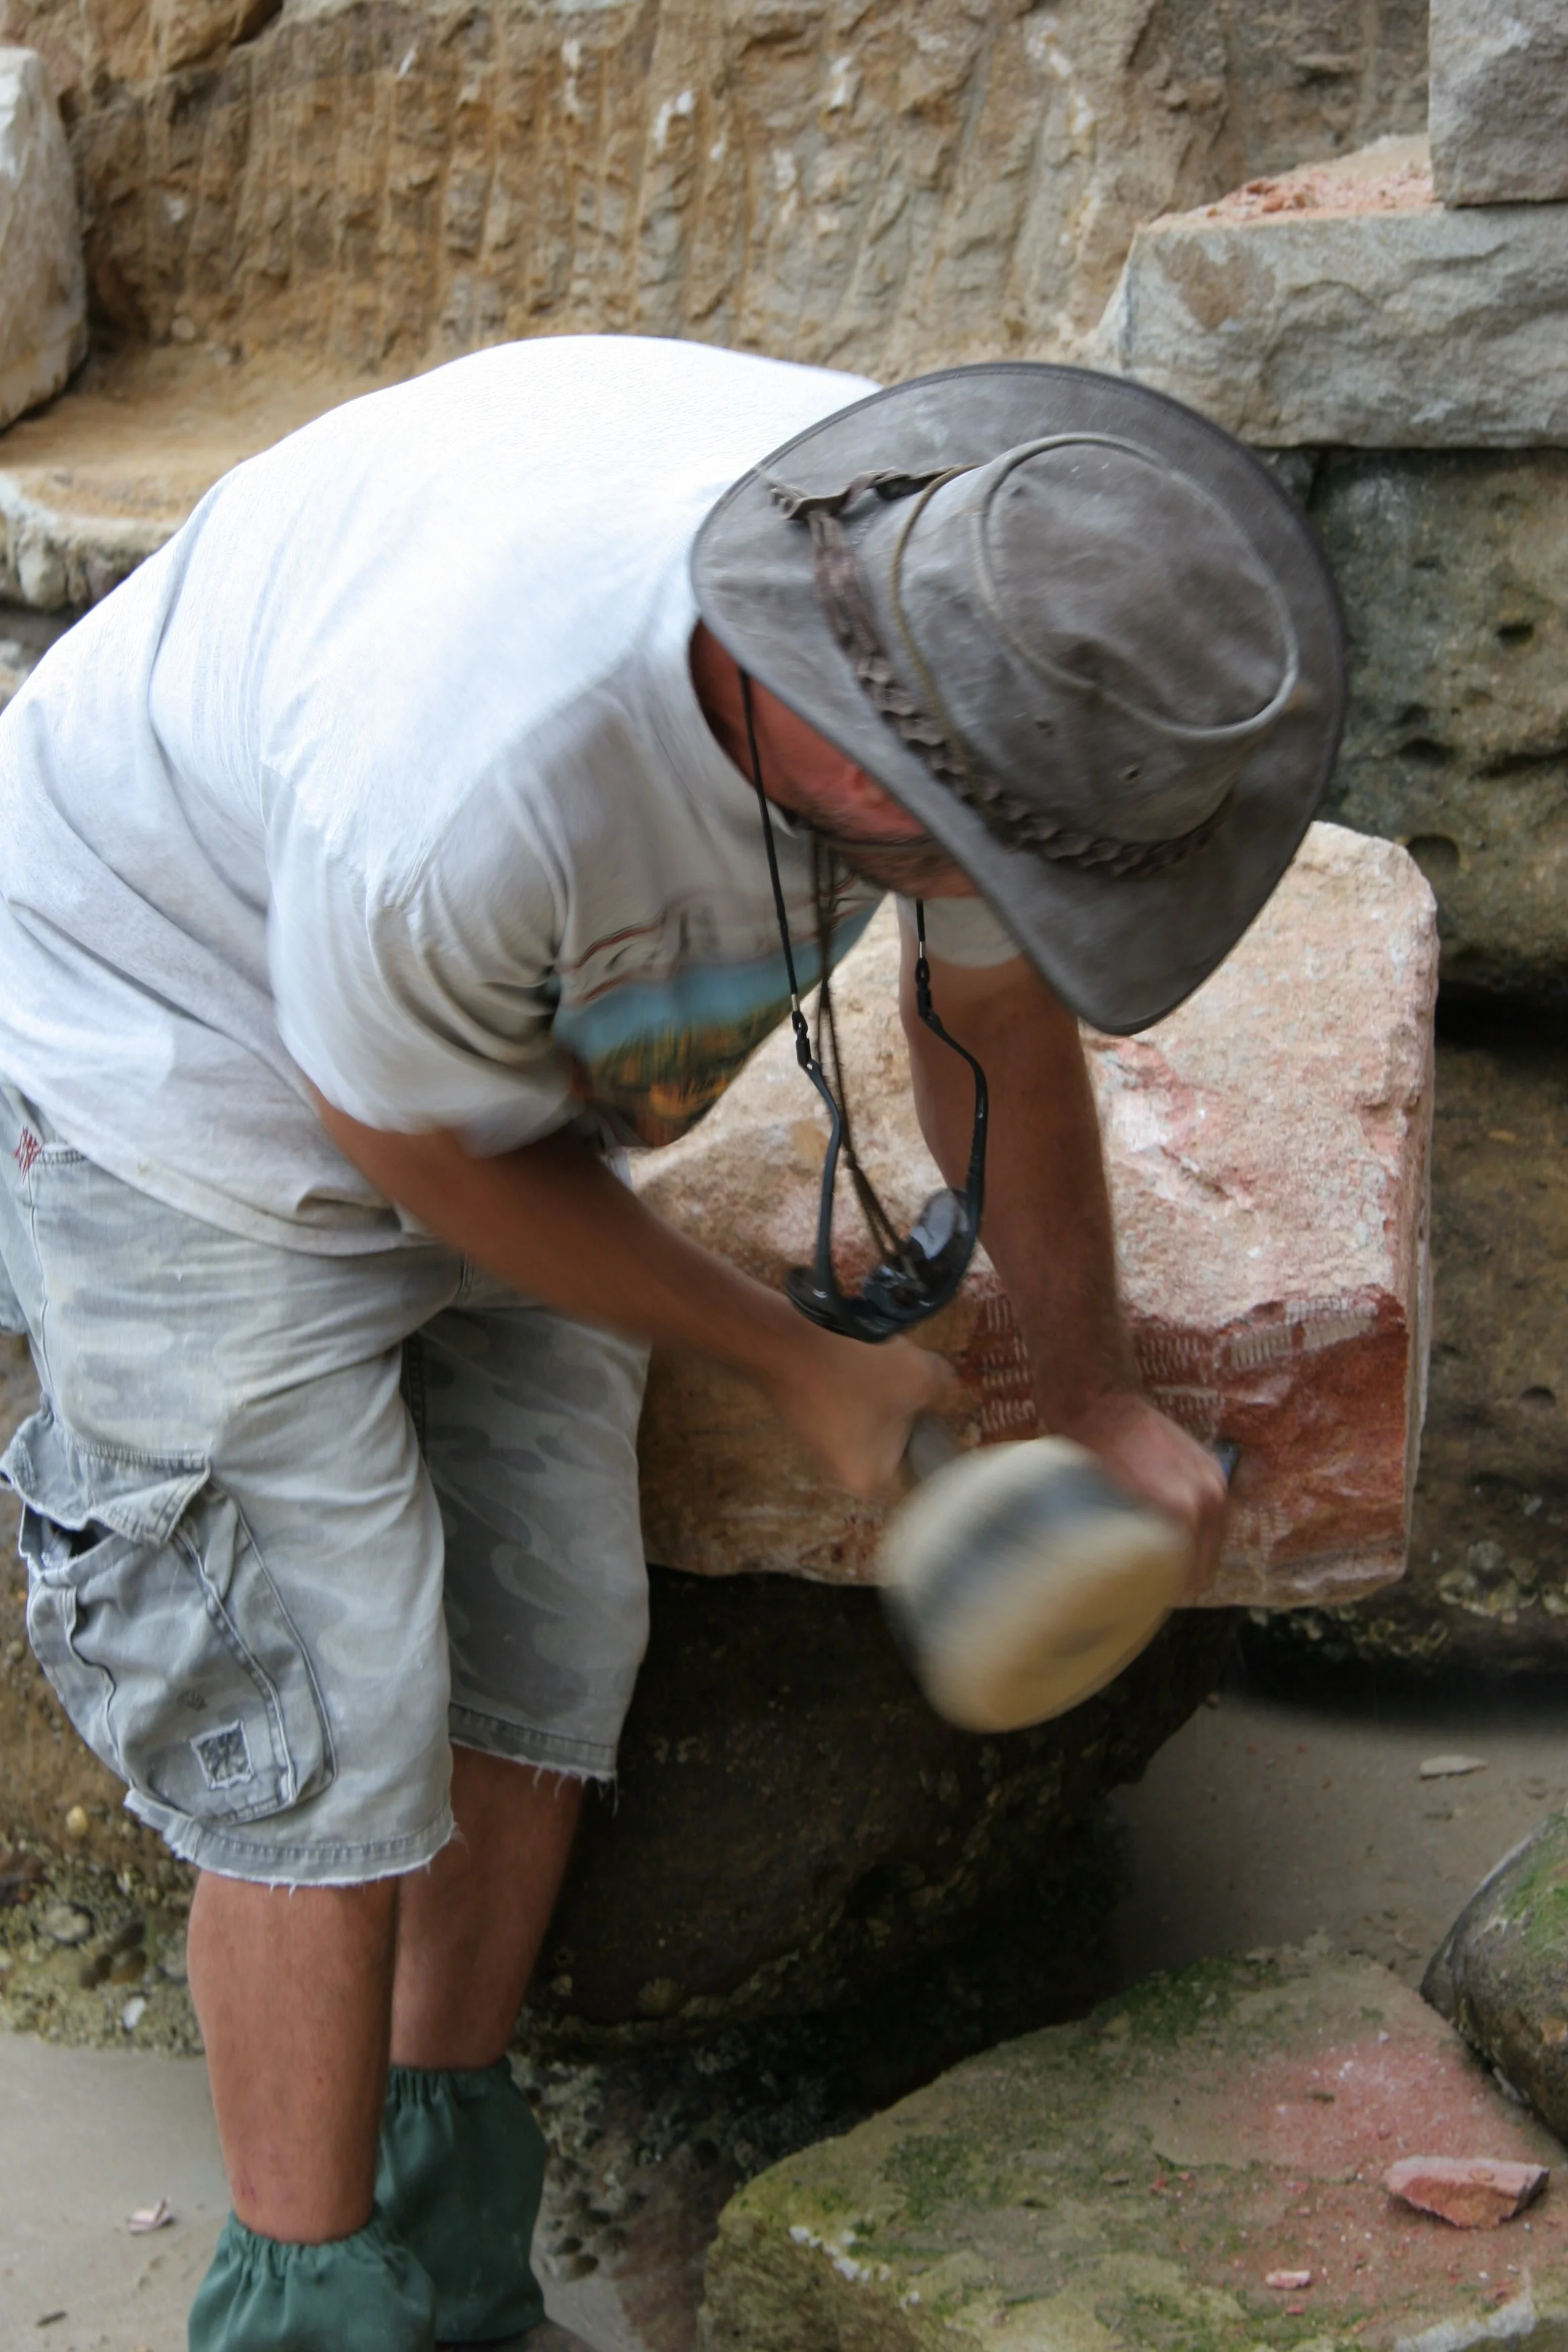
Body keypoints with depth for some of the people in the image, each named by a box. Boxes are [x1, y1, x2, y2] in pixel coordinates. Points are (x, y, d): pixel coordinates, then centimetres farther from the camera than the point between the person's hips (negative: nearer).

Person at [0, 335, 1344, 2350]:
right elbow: (422, 1155, -20)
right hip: (180, 1055, -6)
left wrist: (1092, 1398, 12)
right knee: (325, 1741, -7)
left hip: (501, 1060, 6)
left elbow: (999, 1033, -2)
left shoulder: (966, 613, -22)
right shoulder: (472, 772, -42)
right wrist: (801, 1364, -7)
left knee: (544, 1654, 6)